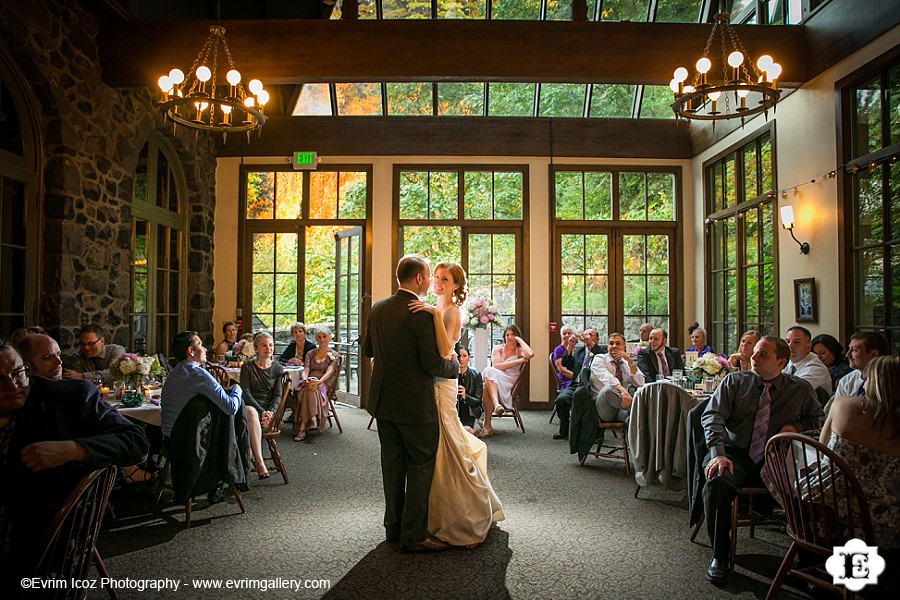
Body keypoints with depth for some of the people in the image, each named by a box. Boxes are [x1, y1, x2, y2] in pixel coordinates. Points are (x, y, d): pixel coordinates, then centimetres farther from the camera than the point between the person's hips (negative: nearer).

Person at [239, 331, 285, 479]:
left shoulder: (277, 368, 11)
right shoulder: (247, 367, 6)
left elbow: (278, 395, 6)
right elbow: (245, 393, -3)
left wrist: (271, 412, -14)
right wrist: (261, 411, -16)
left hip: (268, 410, 1)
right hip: (249, 406, -1)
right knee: (251, 412, -38)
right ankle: (259, 462, -46)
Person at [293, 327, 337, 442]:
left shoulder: (333, 355, 10)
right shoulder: (310, 354, 20)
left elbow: (329, 371, -6)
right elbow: (306, 370, 5)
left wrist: (319, 382, -26)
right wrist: (306, 380, -20)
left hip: (324, 384, -3)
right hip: (309, 383, 3)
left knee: (310, 391, -36)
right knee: (306, 391, -35)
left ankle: (303, 427, -39)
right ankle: (312, 420, -41)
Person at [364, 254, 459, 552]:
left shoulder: (378, 309, 4)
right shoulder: (422, 314, -19)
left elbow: (367, 350, 15)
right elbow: (432, 364, -19)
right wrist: (456, 365, 0)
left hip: (383, 402, 7)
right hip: (415, 404, -7)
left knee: (393, 465, 17)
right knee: (422, 466, 5)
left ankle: (394, 527, 29)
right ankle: (414, 534, 11)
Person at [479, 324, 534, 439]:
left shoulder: (520, 350, 13)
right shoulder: (498, 348, 19)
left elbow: (530, 354, -14)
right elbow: (496, 365, -2)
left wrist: (520, 340, 2)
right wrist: (519, 361, -5)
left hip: (509, 385, -2)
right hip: (493, 381, 2)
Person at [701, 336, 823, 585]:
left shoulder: (801, 389, 11)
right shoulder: (735, 381, 6)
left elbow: (818, 418, 27)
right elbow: (712, 416, -3)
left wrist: (796, 426, 4)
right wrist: (718, 453, -18)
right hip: (735, 454, -1)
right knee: (716, 483, -33)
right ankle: (719, 556, -12)